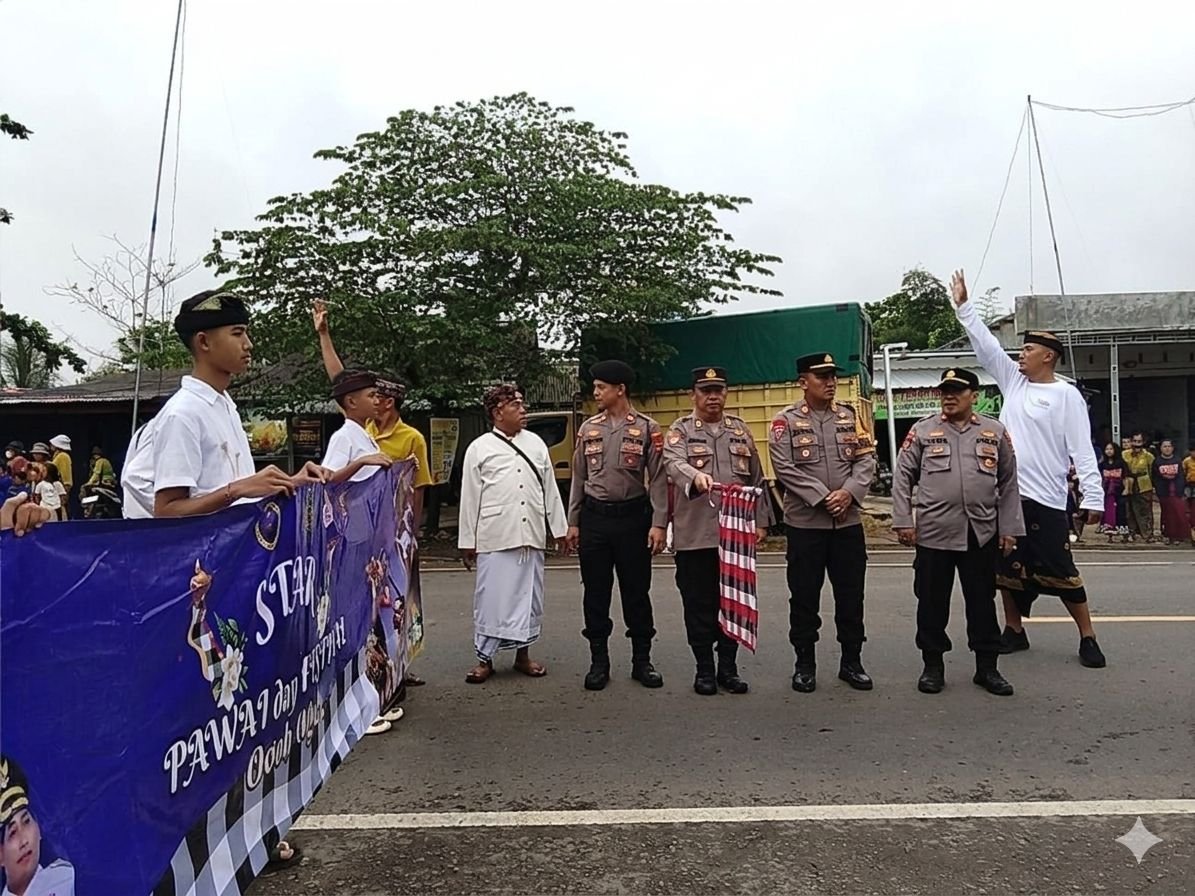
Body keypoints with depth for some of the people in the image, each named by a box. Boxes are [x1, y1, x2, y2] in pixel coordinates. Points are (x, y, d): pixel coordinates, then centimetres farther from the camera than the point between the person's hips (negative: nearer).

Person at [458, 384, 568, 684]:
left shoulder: (535, 443, 10)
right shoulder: (479, 448, 1)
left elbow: (549, 488, 12)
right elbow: (470, 498, 1)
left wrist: (559, 527, 10)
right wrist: (467, 541, 0)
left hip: (531, 535, 4)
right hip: (495, 538, -3)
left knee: (529, 597, 10)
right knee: (491, 598, 1)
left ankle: (523, 653, 25)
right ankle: (484, 658, 14)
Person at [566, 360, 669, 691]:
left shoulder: (647, 429, -3)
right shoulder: (588, 428, 6)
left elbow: (658, 479, -5)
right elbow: (578, 478, 9)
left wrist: (659, 524, -11)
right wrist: (573, 522, 7)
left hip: (632, 517, -3)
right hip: (594, 517, 3)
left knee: (636, 591, 6)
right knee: (595, 592, 8)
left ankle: (642, 661, 20)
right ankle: (598, 661, 20)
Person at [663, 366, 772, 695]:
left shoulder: (741, 430, 13)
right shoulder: (680, 431, 2)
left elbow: (756, 479, 14)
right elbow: (674, 464, -19)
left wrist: (761, 522, 8)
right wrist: (696, 476, -40)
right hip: (694, 535, -3)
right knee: (699, 604, 4)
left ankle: (728, 667, 21)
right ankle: (704, 669, 17)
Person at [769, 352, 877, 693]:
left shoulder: (850, 417, 9)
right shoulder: (786, 421, -2)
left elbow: (866, 460, 3)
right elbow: (785, 468, -12)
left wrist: (848, 493, -14)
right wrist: (823, 498, -17)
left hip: (848, 522, 3)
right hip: (805, 523, -3)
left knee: (851, 595, 9)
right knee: (804, 597, 5)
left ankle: (851, 662, 23)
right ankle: (805, 665, 18)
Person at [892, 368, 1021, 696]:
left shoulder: (995, 432, 8)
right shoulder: (922, 430, 3)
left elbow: (1008, 484, 9)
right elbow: (902, 478, 3)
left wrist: (1009, 528, 4)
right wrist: (903, 521, -5)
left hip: (982, 534, 1)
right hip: (933, 533, -1)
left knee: (982, 602, 10)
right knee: (932, 602, 6)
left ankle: (986, 667, 22)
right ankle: (933, 666, 18)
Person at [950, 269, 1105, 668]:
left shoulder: (1066, 395, -6)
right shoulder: (1014, 381, 10)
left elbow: (1082, 450, -10)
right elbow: (985, 345, 10)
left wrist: (1093, 497, -15)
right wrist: (963, 306, 7)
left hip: (1044, 499, -6)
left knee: (1059, 571, -2)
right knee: (1008, 567, 12)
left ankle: (1087, 638, 12)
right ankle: (1014, 630, 25)